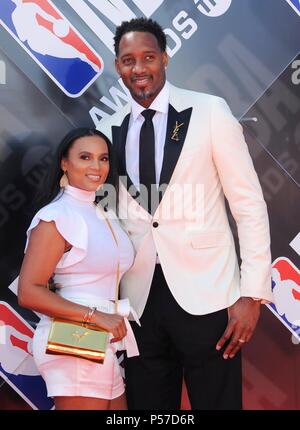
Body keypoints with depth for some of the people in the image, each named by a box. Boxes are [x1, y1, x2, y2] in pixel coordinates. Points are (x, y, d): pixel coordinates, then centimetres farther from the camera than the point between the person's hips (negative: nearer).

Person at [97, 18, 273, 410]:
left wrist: (252, 293, -10)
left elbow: (249, 204, -4)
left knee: (217, 400, 4)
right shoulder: (108, 130, 8)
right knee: (147, 406, 12)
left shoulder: (209, 111, -2)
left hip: (204, 293, -3)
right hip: (139, 297, 4)